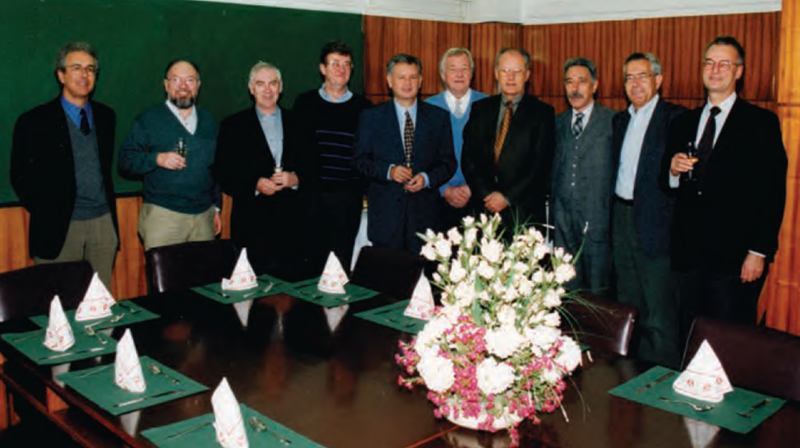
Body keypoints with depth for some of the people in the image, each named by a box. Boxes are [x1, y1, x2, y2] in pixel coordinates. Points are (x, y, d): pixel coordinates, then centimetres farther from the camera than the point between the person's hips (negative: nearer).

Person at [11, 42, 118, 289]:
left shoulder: (106, 116, 12)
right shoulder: (33, 121, -2)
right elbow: (21, 177, 1)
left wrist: (109, 205, 11)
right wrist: (45, 215, -3)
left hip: (104, 224, 4)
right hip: (59, 227, -3)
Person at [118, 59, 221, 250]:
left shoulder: (208, 121, 16)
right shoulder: (148, 119, 3)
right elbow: (125, 162, -2)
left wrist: (217, 207, 17)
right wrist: (157, 159, -19)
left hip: (204, 216, 4)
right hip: (163, 215, -3)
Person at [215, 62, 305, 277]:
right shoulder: (233, 125, 8)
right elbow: (224, 175, 2)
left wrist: (295, 179, -9)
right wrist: (255, 185, -13)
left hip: (292, 224, 2)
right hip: (251, 225, -1)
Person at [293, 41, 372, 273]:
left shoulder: (362, 107, 6)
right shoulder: (305, 103, 7)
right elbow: (297, 146, 9)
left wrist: (363, 186, -1)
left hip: (347, 195, 0)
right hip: (312, 193, 0)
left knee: (342, 262, 2)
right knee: (311, 260, 4)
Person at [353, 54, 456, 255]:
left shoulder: (439, 117, 9)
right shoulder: (371, 117, 7)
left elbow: (448, 162, 8)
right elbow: (360, 160, 3)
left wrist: (427, 178, -11)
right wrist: (389, 171, -13)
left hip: (425, 215, 1)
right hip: (385, 213, -1)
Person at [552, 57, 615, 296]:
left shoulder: (613, 122, -2)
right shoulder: (558, 122, 13)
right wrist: (554, 209, 10)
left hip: (597, 218, -4)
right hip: (563, 220, 4)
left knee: (597, 291, 2)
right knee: (568, 288, 9)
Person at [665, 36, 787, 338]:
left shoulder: (761, 123, 0)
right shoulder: (684, 123, 15)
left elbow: (773, 192, -6)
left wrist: (759, 252, -12)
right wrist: (673, 171, -5)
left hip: (734, 258, -4)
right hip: (688, 255, 5)